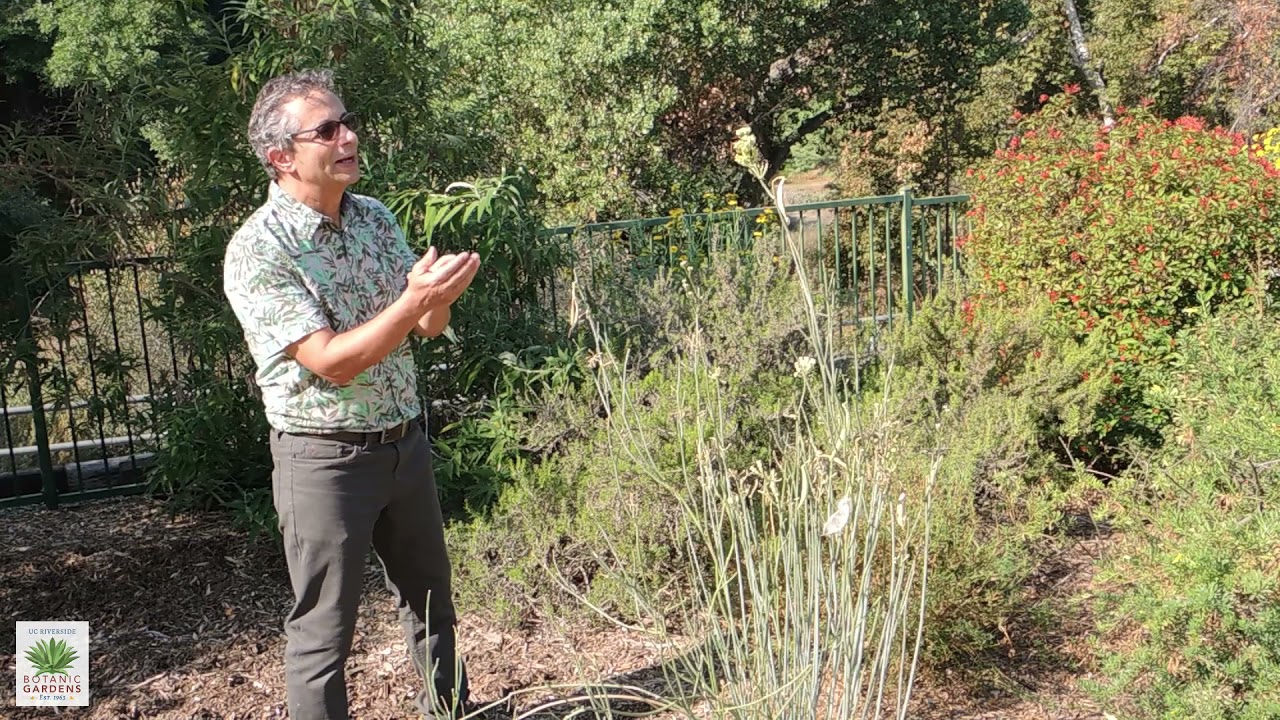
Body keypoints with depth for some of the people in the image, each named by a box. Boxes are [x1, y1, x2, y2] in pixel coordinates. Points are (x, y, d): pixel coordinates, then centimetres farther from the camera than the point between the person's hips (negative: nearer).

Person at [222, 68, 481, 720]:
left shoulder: (375, 217, 3)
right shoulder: (257, 251, -18)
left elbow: (428, 327, 5)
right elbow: (331, 362, -24)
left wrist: (438, 293, -18)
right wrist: (416, 299, -31)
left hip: (405, 440, 7)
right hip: (325, 456, -7)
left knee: (430, 597, 22)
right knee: (323, 627, 5)